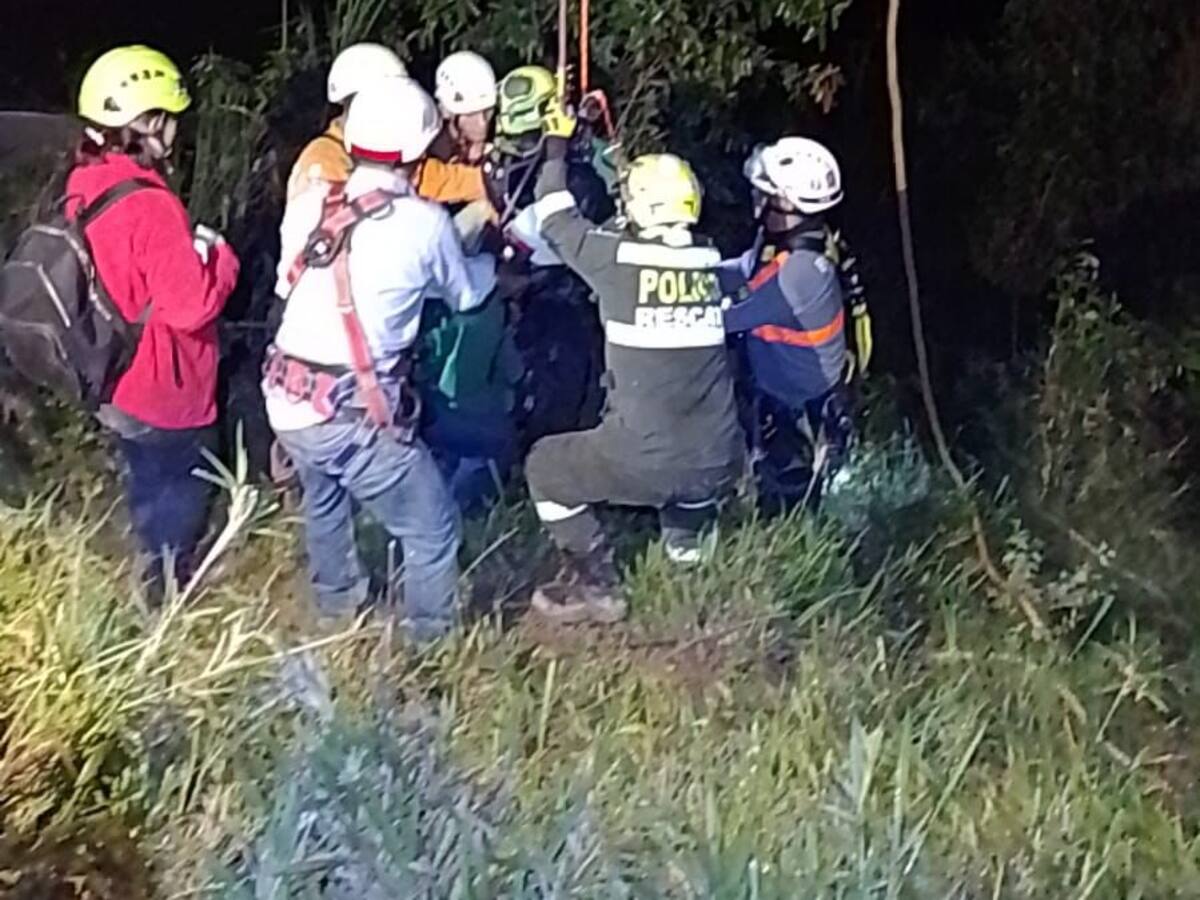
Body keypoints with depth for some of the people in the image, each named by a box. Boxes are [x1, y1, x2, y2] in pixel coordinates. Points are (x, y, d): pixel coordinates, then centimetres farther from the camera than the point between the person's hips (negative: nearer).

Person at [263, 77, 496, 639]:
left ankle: (337, 599, 53)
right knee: (431, 530, 10)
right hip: (354, 411, -7)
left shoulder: (308, 205, 1)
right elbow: (465, 294, 9)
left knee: (323, 496, 34)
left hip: (286, 398, 7)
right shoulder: (425, 222, -10)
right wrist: (492, 260, 29)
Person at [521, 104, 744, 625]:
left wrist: (556, 149, 25)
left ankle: (595, 586, 18)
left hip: (644, 461, -5)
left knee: (545, 467, 20)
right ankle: (692, 566, 35)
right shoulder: (714, 264, 3)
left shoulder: (616, 258, -9)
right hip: (718, 465, 5)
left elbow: (557, 221, 8)